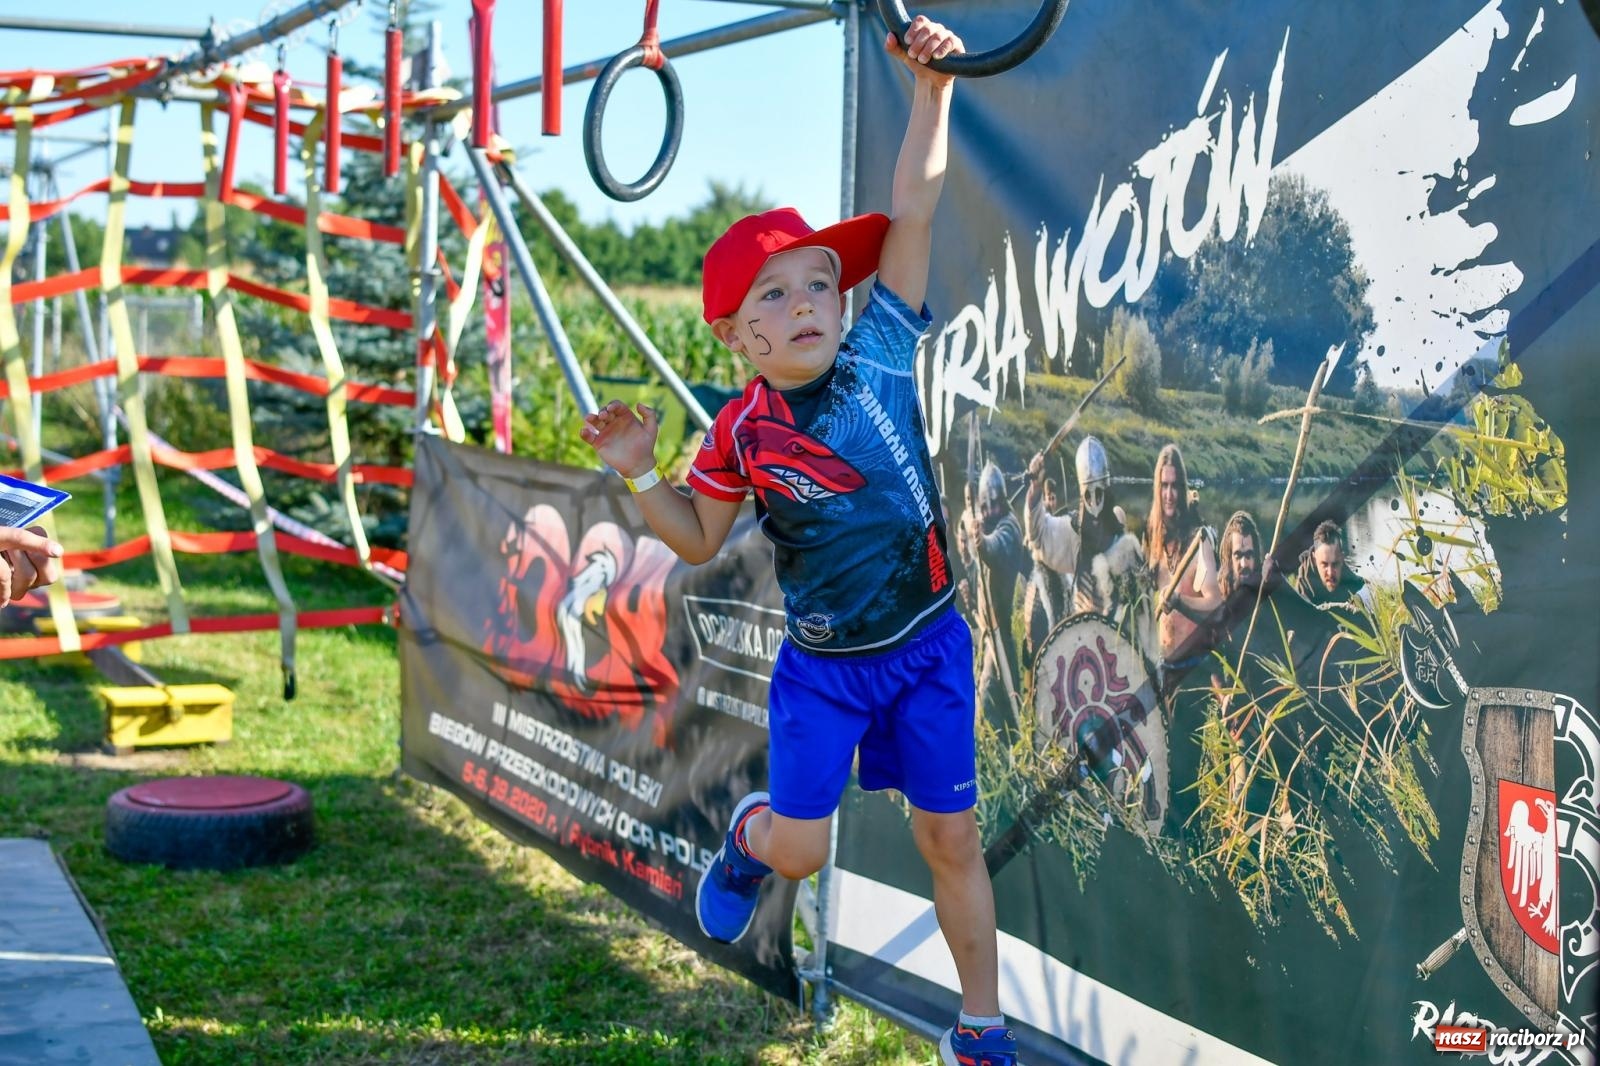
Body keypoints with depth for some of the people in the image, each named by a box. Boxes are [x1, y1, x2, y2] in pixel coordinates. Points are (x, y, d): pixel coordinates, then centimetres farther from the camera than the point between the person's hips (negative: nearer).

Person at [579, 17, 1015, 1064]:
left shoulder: (881, 356, -9)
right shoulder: (741, 434, -8)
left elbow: (914, 213, -11)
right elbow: (700, 541, 5)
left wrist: (931, 86, -16)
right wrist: (640, 473, -10)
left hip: (930, 645, 0)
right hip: (823, 664, 0)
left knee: (951, 839, 6)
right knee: (799, 849, 2)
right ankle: (747, 835, 41)